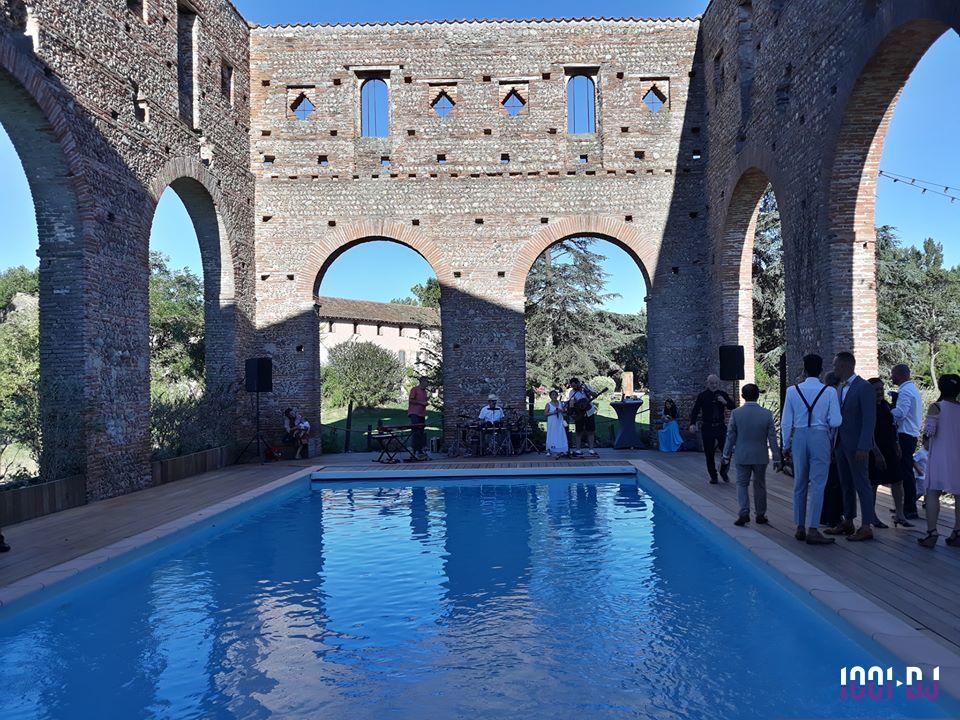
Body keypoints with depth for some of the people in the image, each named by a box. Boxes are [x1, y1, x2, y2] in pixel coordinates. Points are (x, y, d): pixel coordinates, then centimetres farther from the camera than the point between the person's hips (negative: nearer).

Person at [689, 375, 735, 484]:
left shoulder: (723, 395, 4)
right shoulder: (702, 396, -1)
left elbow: (733, 407, 6)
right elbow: (695, 410, -5)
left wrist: (725, 402, -15)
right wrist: (693, 423, -19)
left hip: (721, 427, 1)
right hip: (707, 428, -1)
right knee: (709, 454, 3)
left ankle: (723, 472, 21)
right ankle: (713, 476, 17)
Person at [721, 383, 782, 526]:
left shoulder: (736, 413, -9)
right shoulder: (767, 414, -7)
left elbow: (730, 436, -4)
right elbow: (772, 438, -3)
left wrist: (726, 455, 7)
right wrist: (777, 458, 4)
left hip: (742, 456, -1)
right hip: (761, 456, 1)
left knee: (742, 484, 8)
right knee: (760, 485, 14)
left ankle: (744, 513, -7)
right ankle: (760, 515, 22)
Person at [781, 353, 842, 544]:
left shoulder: (793, 391, -1)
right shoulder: (829, 392, -6)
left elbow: (786, 422, 2)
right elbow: (835, 422, -9)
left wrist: (786, 444, 13)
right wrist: (824, 420, 14)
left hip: (799, 437, 3)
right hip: (820, 437, -3)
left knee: (800, 484, 13)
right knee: (817, 484, 0)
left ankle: (800, 527, 20)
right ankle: (813, 530, -2)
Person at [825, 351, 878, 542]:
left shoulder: (864, 388, -12)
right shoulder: (841, 387, 14)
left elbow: (869, 420, -16)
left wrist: (863, 447, -21)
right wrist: (835, 442, 11)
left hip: (856, 446, -8)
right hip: (841, 444, 8)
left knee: (862, 485, -2)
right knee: (846, 485, 14)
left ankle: (867, 526, 4)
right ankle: (847, 522, 23)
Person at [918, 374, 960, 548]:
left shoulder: (936, 408, -9)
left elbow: (929, 432, -13)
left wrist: (926, 444, 6)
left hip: (939, 457, -4)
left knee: (933, 493, 0)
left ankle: (931, 532, -5)